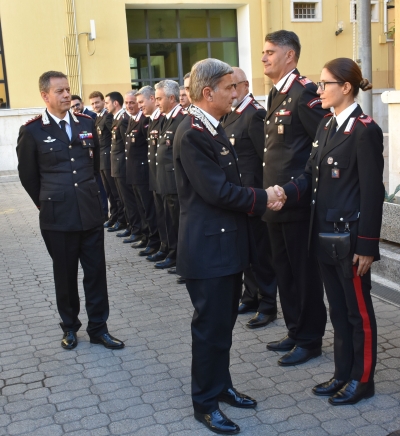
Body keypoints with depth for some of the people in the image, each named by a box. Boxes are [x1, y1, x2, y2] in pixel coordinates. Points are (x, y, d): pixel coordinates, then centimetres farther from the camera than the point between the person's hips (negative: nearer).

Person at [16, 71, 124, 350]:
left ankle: (98, 328, 20)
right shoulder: (32, 131, -5)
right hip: (57, 216, -3)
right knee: (65, 274, 10)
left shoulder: (87, 123, 5)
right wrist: (47, 202, 11)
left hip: (91, 212, 3)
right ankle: (70, 327, 28)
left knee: (96, 271, 7)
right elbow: (28, 175, 4)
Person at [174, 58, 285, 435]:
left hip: (227, 244, 9)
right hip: (208, 248, -9)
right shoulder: (191, 134, -18)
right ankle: (205, 403, 19)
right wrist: (263, 199, -11)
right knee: (211, 326, 3)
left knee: (224, 322, 19)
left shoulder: (213, 129, 12)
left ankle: (221, 386, 36)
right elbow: (218, 191, -23)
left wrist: (262, 196, -1)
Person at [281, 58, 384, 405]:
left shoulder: (365, 130, -15)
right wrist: (286, 193, -12)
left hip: (350, 237, -8)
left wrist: (366, 246, -17)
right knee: (338, 309, 17)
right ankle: (343, 374, 31)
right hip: (325, 233, 8)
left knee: (358, 310, 7)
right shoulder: (326, 126, 11)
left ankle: (362, 380, 23)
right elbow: (312, 174, 8)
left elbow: (372, 193, -17)